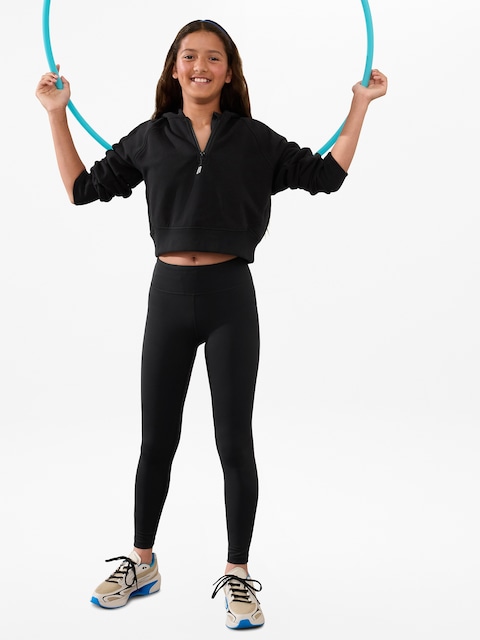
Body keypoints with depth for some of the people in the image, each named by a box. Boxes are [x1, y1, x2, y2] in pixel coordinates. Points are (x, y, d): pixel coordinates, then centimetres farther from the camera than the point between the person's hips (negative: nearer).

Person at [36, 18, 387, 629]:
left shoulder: (254, 139, 4)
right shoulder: (149, 138, 8)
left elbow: (327, 175, 6)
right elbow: (83, 188, 12)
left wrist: (359, 105, 4)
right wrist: (56, 114, 11)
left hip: (230, 296, -1)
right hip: (169, 293, 2)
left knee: (234, 442, 3)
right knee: (156, 441, 11)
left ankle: (237, 574, 18)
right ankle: (141, 564, 29)